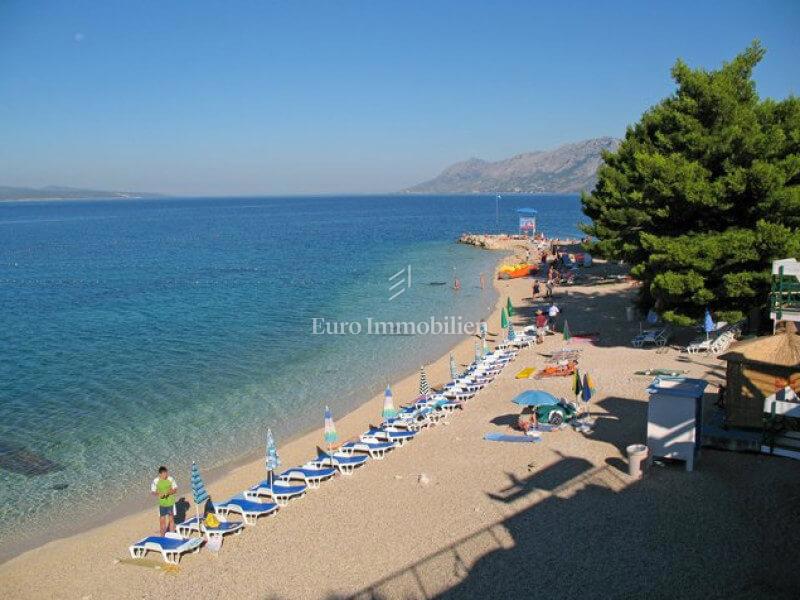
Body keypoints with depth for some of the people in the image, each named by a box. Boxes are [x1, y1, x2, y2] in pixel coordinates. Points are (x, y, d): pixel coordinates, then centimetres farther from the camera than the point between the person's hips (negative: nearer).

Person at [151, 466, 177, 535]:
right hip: (162, 503, 0)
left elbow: (175, 489, -3)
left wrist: (168, 493, -22)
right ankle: (162, 536, 20)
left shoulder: (170, 479, -10)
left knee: (171, 519, 10)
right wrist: (158, 494, -23)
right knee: (162, 520, 5)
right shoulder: (156, 481, -10)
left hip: (171, 503, 0)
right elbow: (152, 492, -3)